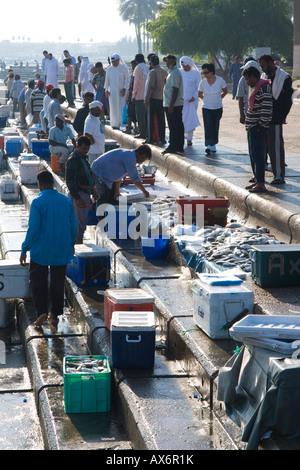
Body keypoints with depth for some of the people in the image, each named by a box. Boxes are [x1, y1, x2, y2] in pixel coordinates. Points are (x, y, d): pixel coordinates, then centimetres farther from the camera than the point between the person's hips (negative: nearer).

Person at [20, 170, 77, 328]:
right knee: (58, 282, 13)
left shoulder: (37, 202, -14)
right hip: (62, 250, 4)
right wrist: (71, 244, 22)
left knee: (37, 280, 10)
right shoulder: (67, 201, 1)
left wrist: (24, 250, -8)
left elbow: (33, 229, -16)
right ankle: (55, 315, 18)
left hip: (41, 251, -4)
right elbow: (73, 226, 7)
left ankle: (42, 311, -4)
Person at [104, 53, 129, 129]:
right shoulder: (109, 69, 6)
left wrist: (124, 89, -9)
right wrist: (106, 90, -1)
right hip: (112, 91, 2)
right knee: (113, 108, 0)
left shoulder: (124, 68, -1)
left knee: (121, 107, -5)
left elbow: (127, 79, 0)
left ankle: (122, 123, 0)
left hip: (121, 91, -2)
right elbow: (107, 80, 9)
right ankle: (114, 123, 5)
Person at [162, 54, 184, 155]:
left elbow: (175, 90, -21)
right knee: (178, 126, 11)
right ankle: (179, 147, 15)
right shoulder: (172, 71, 17)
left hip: (173, 105, -10)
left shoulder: (175, 73, -16)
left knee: (174, 127, -5)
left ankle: (173, 147, -1)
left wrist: (171, 105, -23)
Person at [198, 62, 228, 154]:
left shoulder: (220, 80, -9)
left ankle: (213, 144, 20)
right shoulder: (203, 82, -7)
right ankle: (209, 145, -18)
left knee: (215, 127, 6)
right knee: (208, 126, -13)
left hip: (218, 108, 1)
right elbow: (200, 94, 10)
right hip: (206, 108, -1)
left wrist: (218, 98, 10)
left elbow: (225, 91, 8)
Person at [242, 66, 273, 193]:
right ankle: (257, 181, 22)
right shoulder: (257, 87, 16)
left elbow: (267, 107, -21)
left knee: (257, 155, -11)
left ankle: (261, 184, -10)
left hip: (258, 127, -11)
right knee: (253, 155, 15)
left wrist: (261, 124, -20)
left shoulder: (264, 87, -15)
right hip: (252, 127, 11)